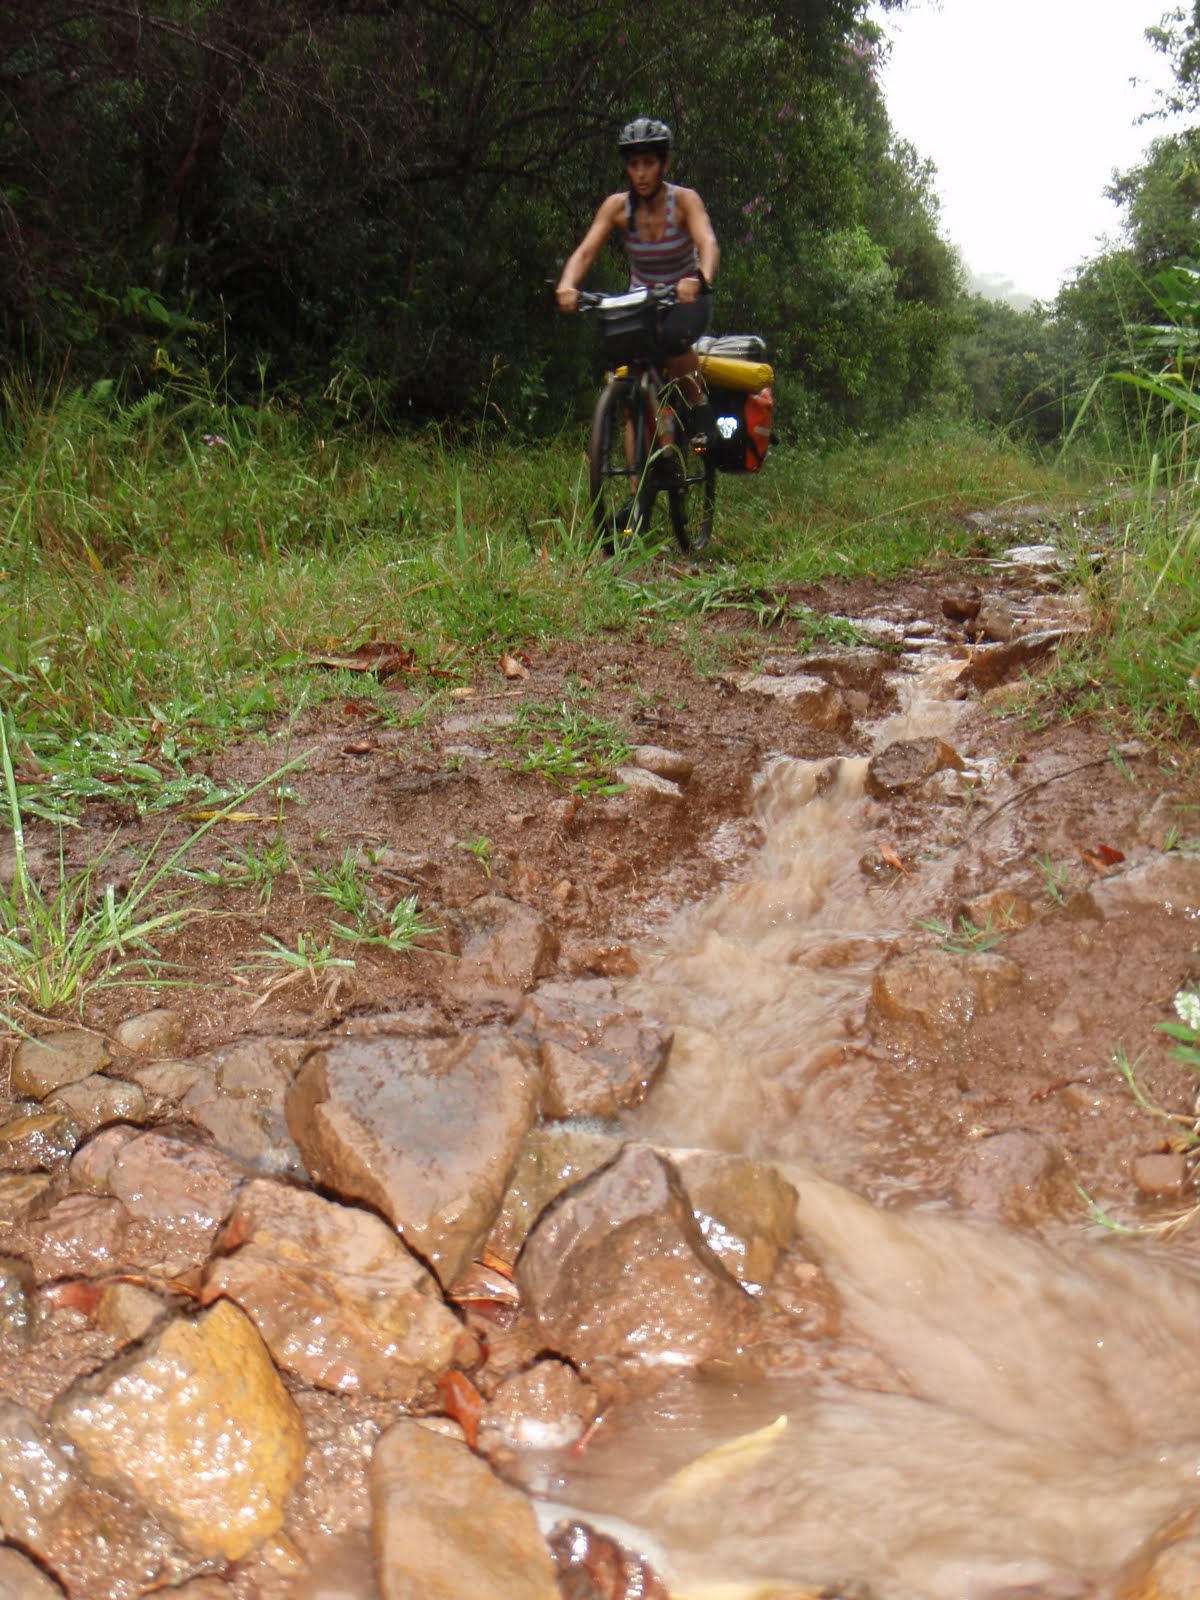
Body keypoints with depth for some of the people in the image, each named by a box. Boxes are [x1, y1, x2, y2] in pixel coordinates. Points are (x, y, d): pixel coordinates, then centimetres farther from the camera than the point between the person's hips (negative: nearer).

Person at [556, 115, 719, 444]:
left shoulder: (684, 200, -17)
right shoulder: (617, 205, -12)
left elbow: (707, 243, -34)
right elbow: (585, 251, -23)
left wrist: (701, 280, -57)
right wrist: (567, 286, -45)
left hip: (685, 298, -2)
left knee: (673, 338, -36)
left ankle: (700, 408, -11)